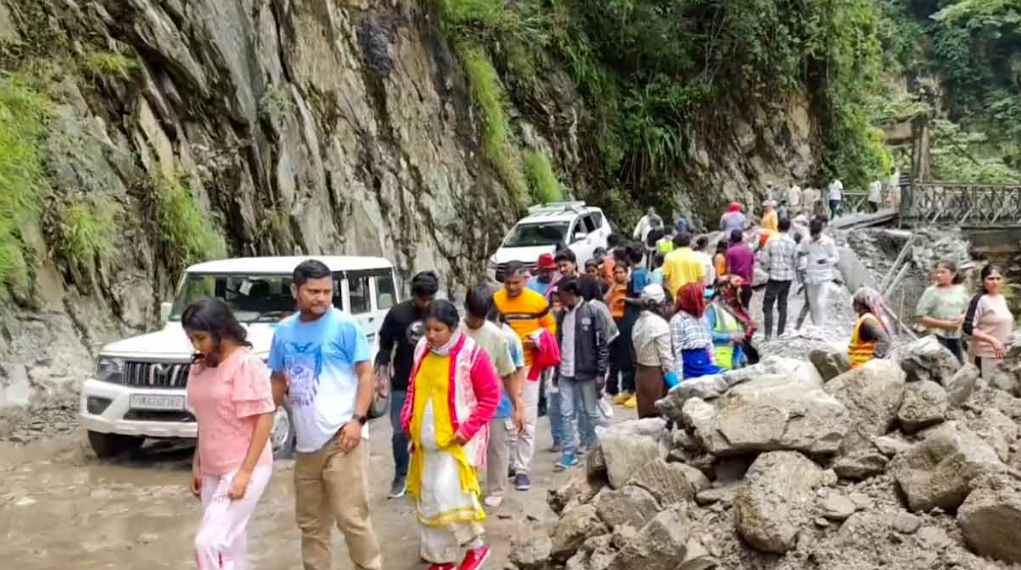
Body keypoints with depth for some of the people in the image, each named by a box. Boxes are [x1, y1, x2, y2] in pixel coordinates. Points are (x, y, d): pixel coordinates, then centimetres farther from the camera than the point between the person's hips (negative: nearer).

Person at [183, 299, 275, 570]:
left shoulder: (246, 364, -14)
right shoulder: (200, 367, 8)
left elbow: (264, 418, -16)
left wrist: (245, 472, -19)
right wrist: (197, 464, 15)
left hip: (244, 469, -7)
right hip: (212, 471, 8)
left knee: (209, 543, -12)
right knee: (229, 543, 13)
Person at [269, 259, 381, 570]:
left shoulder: (345, 325, -7)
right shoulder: (284, 331, 9)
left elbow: (366, 373, -8)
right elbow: (279, 381, 18)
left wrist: (357, 419, -18)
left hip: (340, 438, -6)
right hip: (306, 442, 6)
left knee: (351, 516, -4)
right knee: (310, 522, 16)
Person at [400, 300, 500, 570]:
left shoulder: (472, 353, -15)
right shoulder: (422, 349, 2)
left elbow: (491, 397, -11)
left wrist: (467, 430, -16)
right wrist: (408, 419, 4)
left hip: (456, 440, -6)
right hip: (426, 439, 7)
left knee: (449, 493, -15)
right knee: (428, 498, 14)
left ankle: (476, 546, 7)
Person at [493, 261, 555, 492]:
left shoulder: (537, 301, -3)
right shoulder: (494, 300, -5)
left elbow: (550, 326, 7)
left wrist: (539, 341, -11)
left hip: (528, 366, 0)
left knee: (526, 420, 1)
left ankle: (522, 470, 8)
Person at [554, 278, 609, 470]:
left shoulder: (591, 312, -8)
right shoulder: (562, 314, 9)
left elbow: (602, 344, -8)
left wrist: (601, 372, -11)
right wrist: (556, 370, 12)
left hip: (587, 373, -4)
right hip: (565, 374, 4)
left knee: (589, 413, 9)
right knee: (566, 414, 1)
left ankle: (591, 450, 25)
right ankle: (569, 453, 8)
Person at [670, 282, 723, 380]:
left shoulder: (702, 317, 12)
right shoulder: (677, 320, -10)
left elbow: (709, 343, 17)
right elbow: (676, 351, -12)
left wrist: (713, 364, 12)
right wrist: (679, 378, -15)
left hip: (704, 362, 7)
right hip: (689, 364, -7)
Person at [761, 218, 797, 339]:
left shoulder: (771, 241, -9)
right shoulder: (792, 243, -3)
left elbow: (766, 260, -6)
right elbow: (795, 262, 4)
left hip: (774, 276, -3)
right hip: (788, 277, 3)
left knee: (768, 305, 2)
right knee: (783, 304, 14)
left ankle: (768, 333, -7)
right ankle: (780, 332, 15)